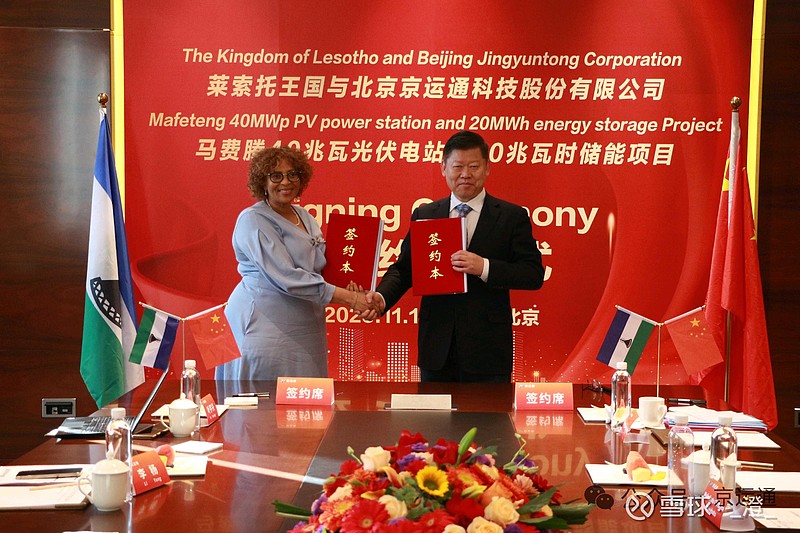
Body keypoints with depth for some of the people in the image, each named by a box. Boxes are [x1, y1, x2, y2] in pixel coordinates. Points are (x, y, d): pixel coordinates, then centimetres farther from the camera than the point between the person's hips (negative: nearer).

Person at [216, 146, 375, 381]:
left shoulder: (305, 217, 14)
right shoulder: (253, 220, -10)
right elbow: (286, 278, -19)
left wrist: (350, 287, 0)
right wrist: (348, 298, -21)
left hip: (304, 330, 7)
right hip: (264, 325, -7)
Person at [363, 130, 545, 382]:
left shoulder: (512, 217, 0)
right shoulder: (423, 215, 9)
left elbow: (534, 274, -6)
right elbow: (404, 268, 7)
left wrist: (484, 267, -20)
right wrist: (382, 297, -13)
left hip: (487, 351, -2)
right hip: (436, 349, 3)